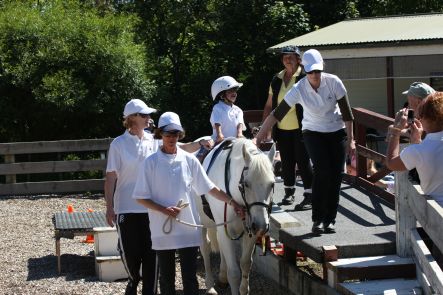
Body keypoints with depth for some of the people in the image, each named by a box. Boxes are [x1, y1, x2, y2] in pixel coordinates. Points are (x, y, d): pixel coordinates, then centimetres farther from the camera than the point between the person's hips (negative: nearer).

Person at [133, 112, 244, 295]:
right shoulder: (151, 162, -3)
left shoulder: (189, 160, 1)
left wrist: (231, 202, 0)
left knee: (190, 277, 1)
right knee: (166, 278, 10)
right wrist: (163, 210, -15)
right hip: (163, 230, -1)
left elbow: (209, 188, 7)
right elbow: (141, 197, -2)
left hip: (189, 229, 1)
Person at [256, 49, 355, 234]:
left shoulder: (333, 82, -17)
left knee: (336, 174, -6)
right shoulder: (299, 89, -18)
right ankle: (317, 220, -16)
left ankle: (329, 220, 6)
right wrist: (258, 138, -23)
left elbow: (347, 113, -7)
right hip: (313, 133, -1)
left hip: (337, 132, 1)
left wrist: (350, 140, -6)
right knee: (322, 170, -22)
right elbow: (277, 114, -19)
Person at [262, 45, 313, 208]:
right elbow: (269, 105, 16)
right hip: (282, 129, 5)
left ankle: (309, 196, 0)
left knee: (303, 162, -4)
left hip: (300, 129, -5)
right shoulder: (277, 80, 9)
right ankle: (289, 192, 26)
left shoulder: (304, 77, -6)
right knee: (286, 163, 12)